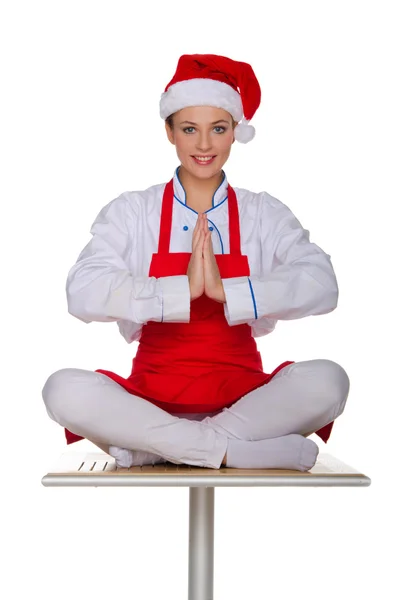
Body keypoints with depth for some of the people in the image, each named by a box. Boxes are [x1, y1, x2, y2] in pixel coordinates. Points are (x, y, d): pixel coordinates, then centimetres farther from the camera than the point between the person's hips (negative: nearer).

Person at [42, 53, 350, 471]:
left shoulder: (264, 213, 7)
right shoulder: (131, 211, 5)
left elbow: (322, 286, -11)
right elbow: (83, 293, -13)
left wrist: (226, 291, -23)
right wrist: (183, 289, -23)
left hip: (240, 396, 1)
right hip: (152, 396, 0)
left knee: (326, 380, -29)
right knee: (64, 388, -29)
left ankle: (151, 445, -22)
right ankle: (231, 449, -25)